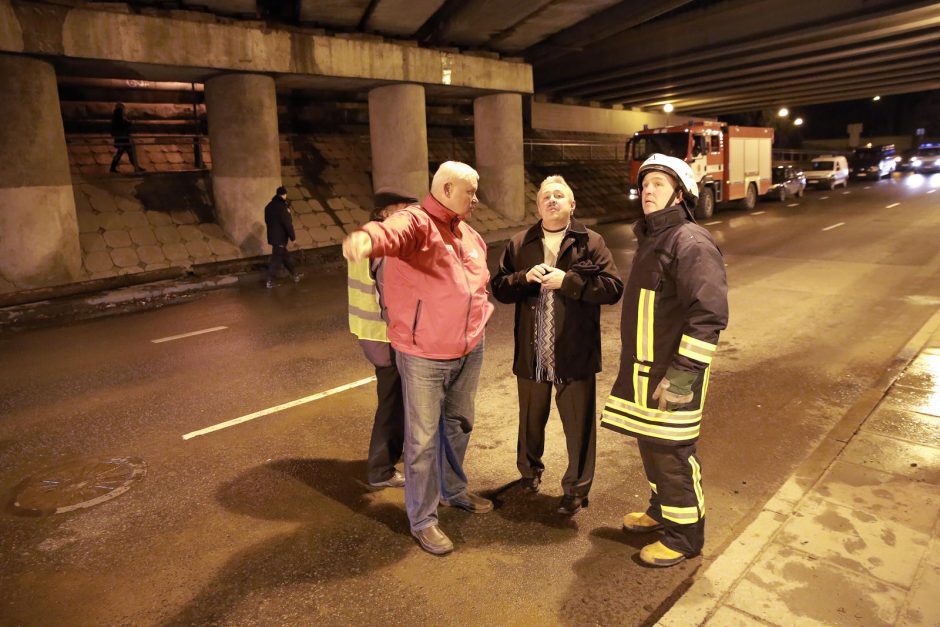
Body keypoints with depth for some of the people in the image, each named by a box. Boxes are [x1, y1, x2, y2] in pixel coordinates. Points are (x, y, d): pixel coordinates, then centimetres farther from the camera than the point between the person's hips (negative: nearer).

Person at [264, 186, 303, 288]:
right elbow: (288, 223, -19)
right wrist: (292, 236, -11)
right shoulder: (282, 207, -20)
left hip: (272, 236, 9)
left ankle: (294, 275, 29)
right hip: (280, 237, -9)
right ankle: (269, 281, 1)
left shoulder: (269, 206, 6)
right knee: (276, 259, -2)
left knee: (285, 255, 18)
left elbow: (267, 221, 16)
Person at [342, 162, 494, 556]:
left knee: (459, 424, 23)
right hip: (424, 356, -8)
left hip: (470, 350, 8)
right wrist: (368, 239, -63)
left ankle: (453, 490, 46)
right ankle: (423, 520, 22)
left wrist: (482, 314, 14)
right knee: (423, 438, 3)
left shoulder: (468, 233, 11)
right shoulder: (416, 221, -16)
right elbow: (393, 233, -42)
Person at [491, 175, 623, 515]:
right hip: (531, 354, 3)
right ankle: (529, 471, 44)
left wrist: (568, 281, -19)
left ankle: (576, 489, 25)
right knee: (531, 420, 20)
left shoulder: (591, 242, -2)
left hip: (575, 355, -2)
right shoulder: (519, 244, 6)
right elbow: (498, 287, 4)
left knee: (579, 425, 7)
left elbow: (613, 287, -10)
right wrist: (525, 277, -14)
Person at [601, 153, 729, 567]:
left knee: (671, 452, 1)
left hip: (672, 374, -9)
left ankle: (684, 536, 20)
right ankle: (661, 510, 40)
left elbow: (710, 315, -23)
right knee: (649, 444, 20)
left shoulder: (691, 243, -17)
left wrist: (683, 373, -26)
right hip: (641, 369, 9)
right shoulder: (650, 237, 14)